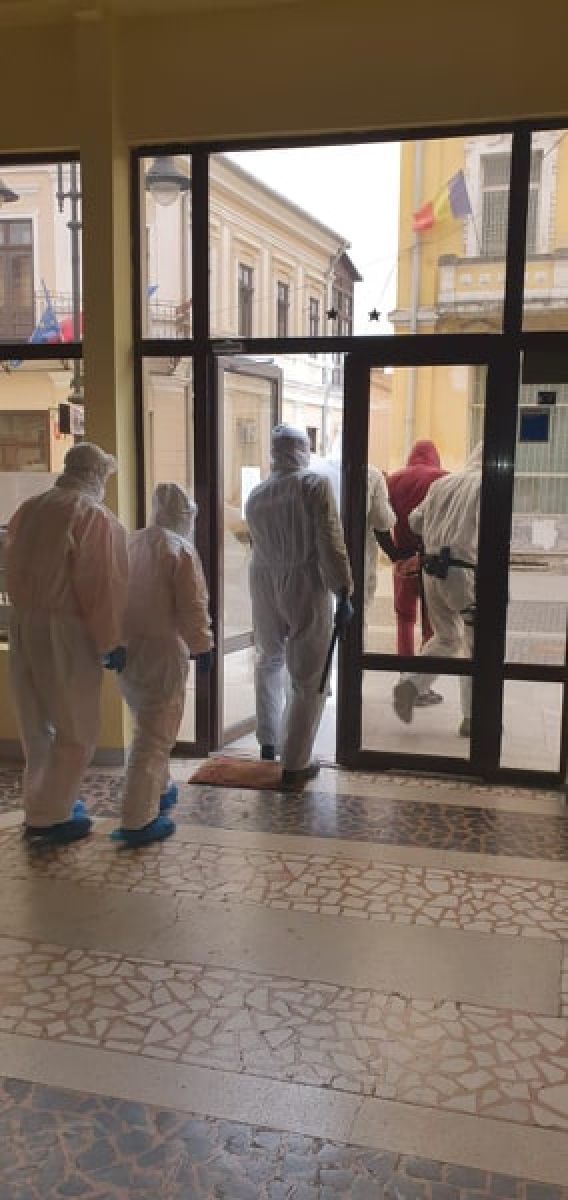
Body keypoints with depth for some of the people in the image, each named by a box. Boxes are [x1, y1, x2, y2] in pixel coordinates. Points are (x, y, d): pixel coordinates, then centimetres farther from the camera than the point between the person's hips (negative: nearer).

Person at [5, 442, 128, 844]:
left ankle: (41, 802, 30)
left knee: (38, 722, 19)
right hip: (66, 631, -7)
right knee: (76, 730, 6)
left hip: (23, 624, 8)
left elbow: (14, 570, 17)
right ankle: (49, 816, 12)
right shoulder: (96, 517, -13)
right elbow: (105, 589, -15)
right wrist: (112, 643, -9)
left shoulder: (28, 509, 10)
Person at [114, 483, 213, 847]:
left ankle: (159, 790, 36)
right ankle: (138, 821, -1)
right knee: (156, 735, -2)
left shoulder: (133, 542, 8)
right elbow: (192, 607, -16)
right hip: (161, 651, -8)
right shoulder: (181, 548, -13)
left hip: (125, 648, 8)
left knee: (148, 725, 23)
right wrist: (202, 647, -5)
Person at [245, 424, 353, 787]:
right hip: (306, 589, -6)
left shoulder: (256, 495, 7)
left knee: (269, 660, 28)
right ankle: (295, 764, 8)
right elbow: (330, 544, -17)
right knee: (308, 680, 4)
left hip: (265, 588, 6)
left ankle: (268, 742, 33)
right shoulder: (316, 484, -10)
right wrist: (344, 594, -14)